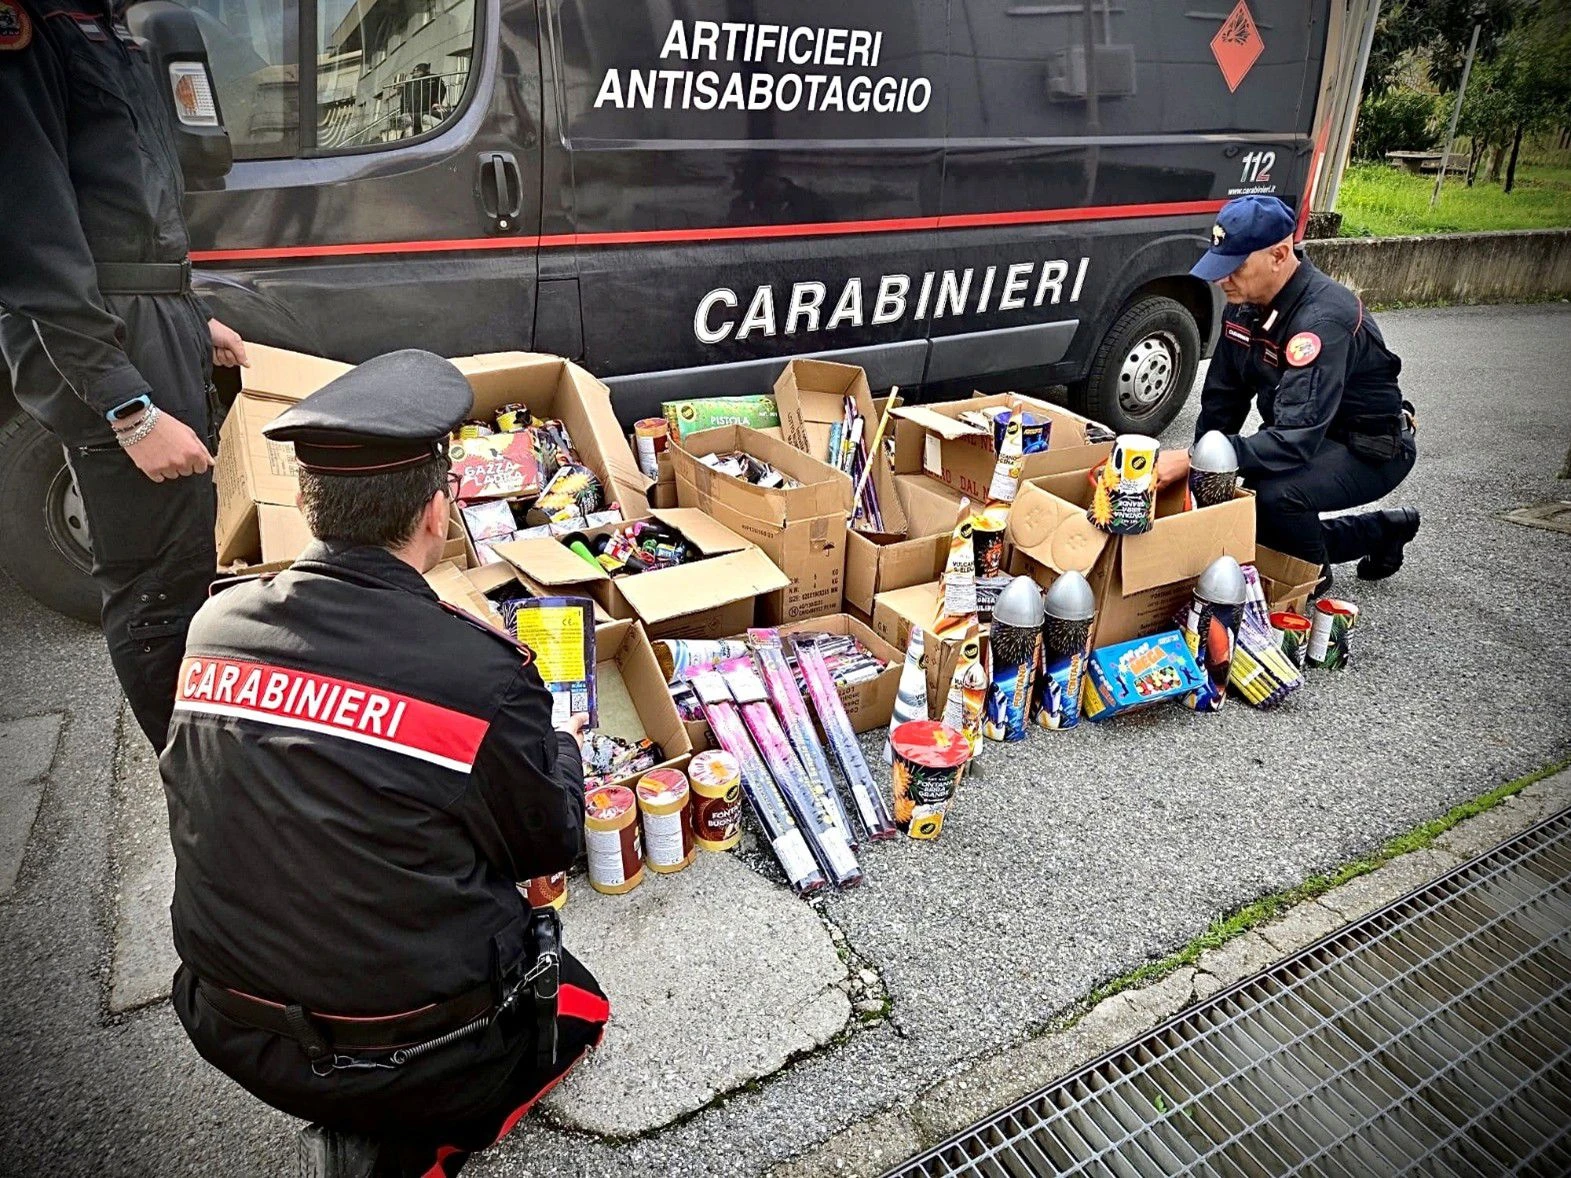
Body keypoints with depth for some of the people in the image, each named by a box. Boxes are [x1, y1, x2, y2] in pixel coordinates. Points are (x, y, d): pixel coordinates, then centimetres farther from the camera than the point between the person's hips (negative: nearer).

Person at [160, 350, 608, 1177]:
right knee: (575, 1001, 23)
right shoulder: (482, 678, -26)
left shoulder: (215, 628, -11)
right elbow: (552, 845, -8)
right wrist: (563, 749, 12)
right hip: (413, 1052, -5)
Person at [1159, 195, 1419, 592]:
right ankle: (1384, 530, 26)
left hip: (1372, 450, -9)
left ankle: (1313, 577, -1)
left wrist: (1194, 461, -43)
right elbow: (1222, 398, 3)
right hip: (1309, 439, 9)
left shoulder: (1323, 319, -31)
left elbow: (1295, 440, -38)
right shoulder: (1246, 303, -6)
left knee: (1274, 493, -35)